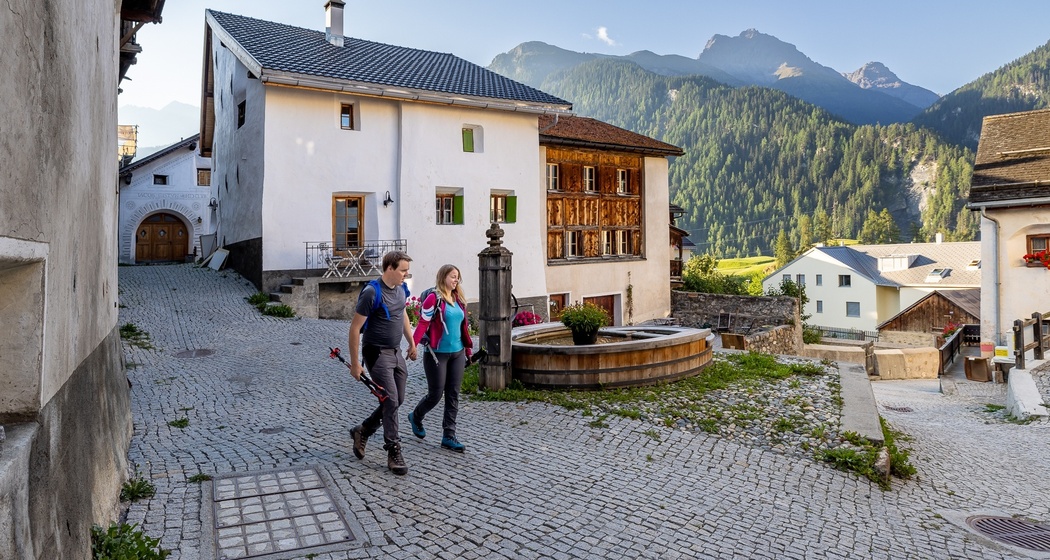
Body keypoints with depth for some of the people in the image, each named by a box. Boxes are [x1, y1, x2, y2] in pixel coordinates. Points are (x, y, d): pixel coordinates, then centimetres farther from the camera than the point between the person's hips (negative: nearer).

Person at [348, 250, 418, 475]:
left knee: (397, 400, 12)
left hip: (396, 352, 8)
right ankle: (394, 452, 4)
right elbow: (355, 328, -15)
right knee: (391, 401, -8)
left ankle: (362, 431, 31)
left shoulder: (401, 289, 5)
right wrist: (355, 363, -14)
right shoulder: (372, 292, -19)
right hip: (378, 353, -8)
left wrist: (412, 342, 25)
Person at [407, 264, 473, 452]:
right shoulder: (434, 299, -10)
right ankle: (415, 417, 33)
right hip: (437, 354, -6)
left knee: (453, 395, 6)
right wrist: (413, 345, -22)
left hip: (457, 353, 6)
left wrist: (468, 347, 18)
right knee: (435, 394, 2)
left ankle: (448, 437, 12)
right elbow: (422, 324, -14)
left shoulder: (459, 299, 11)